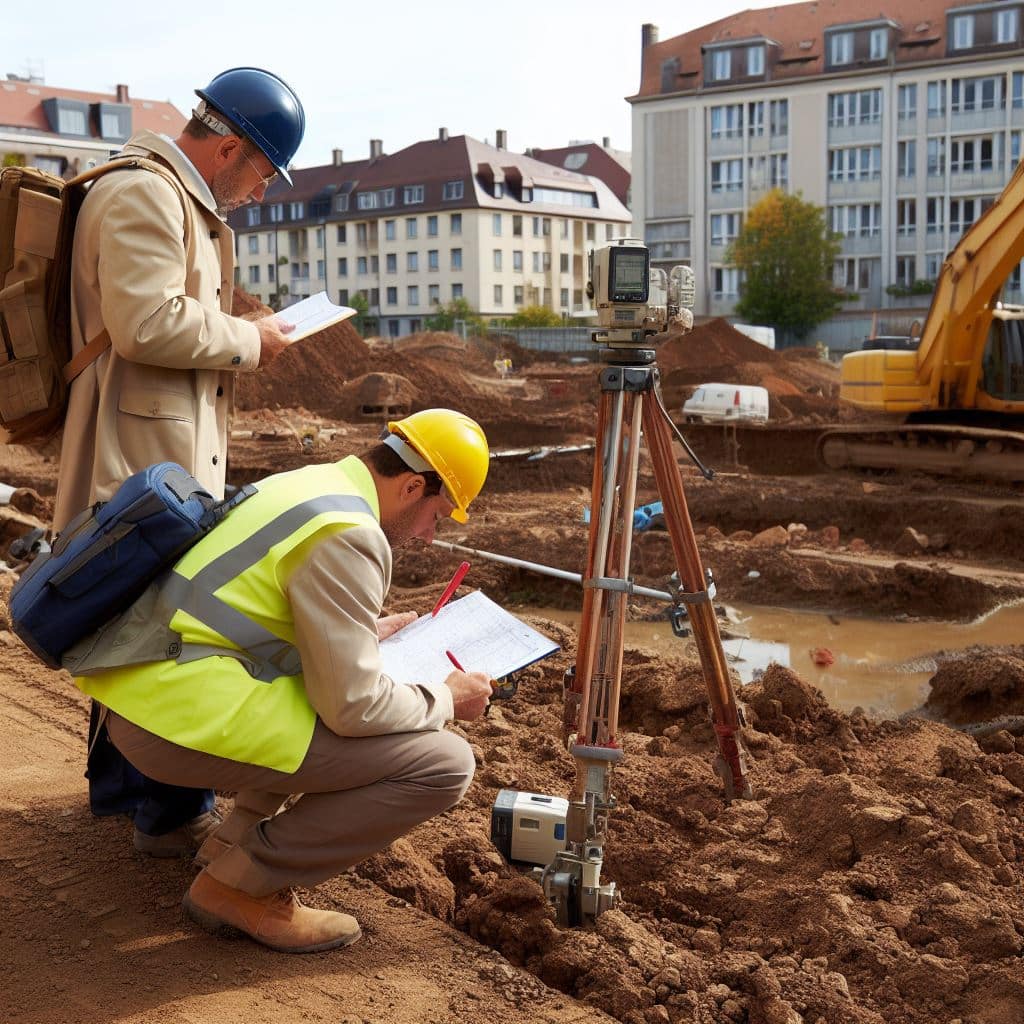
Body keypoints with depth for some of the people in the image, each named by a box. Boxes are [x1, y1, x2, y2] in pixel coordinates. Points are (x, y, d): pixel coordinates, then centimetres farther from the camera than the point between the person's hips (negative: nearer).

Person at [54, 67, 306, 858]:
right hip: (145, 456, -11)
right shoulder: (144, 193, -15)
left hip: (161, 455, 11)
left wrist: (237, 337, 10)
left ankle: (117, 782, 33)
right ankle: (173, 815, 7)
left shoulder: (177, 198, 20)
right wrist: (248, 341, -11)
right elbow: (147, 324, -24)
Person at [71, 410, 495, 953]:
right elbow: (352, 705, -14)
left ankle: (237, 837, 19)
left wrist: (367, 633, 30)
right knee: (444, 765, -9)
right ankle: (239, 885, -2)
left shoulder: (303, 483, 15)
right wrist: (447, 698, 2)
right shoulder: (348, 535, -15)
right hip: (187, 719, -10)